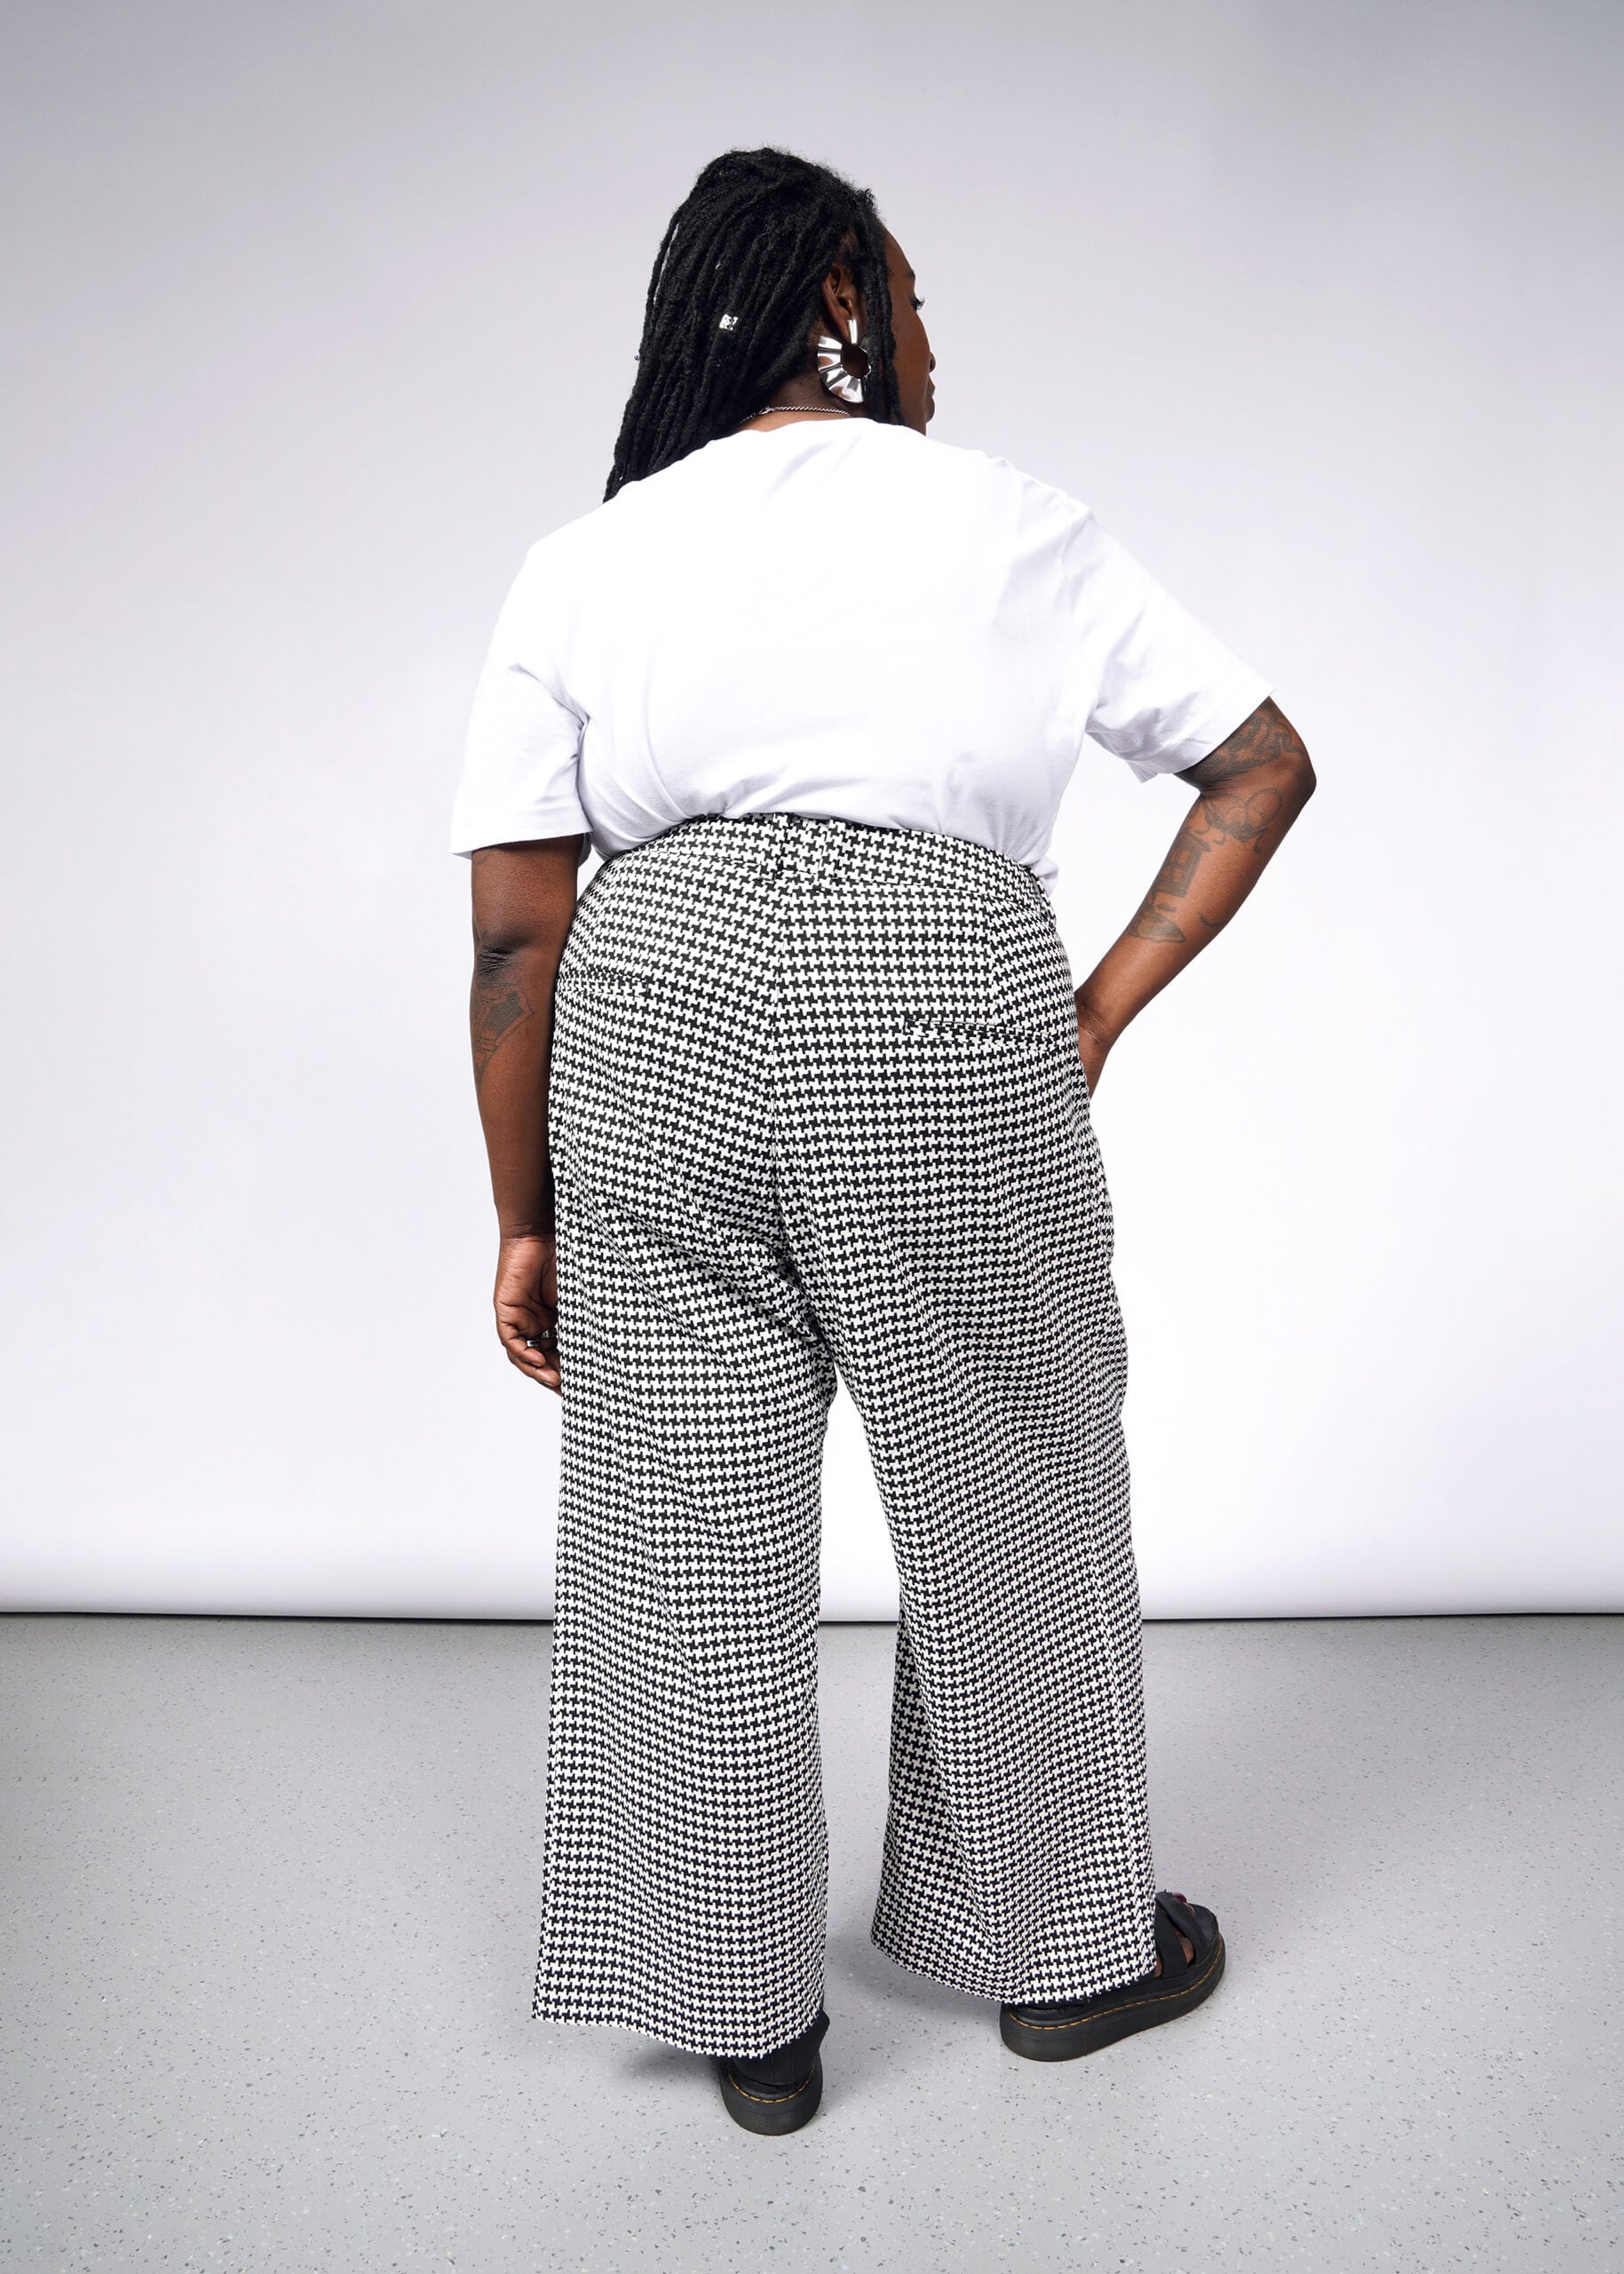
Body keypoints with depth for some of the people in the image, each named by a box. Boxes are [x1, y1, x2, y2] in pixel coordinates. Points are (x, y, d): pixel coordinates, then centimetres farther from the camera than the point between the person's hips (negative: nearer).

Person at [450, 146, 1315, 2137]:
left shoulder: (581, 563, 13)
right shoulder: (1014, 524, 12)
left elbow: (515, 928, 7)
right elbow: (1264, 766, 13)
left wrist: (527, 1220, 13)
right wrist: (1097, 1016, 9)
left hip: (656, 1011, 2)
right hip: (947, 1023, -1)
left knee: (689, 1534, 13)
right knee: (1010, 1512, 16)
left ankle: (746, 2015, 29)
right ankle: (1060, 1948, 36)